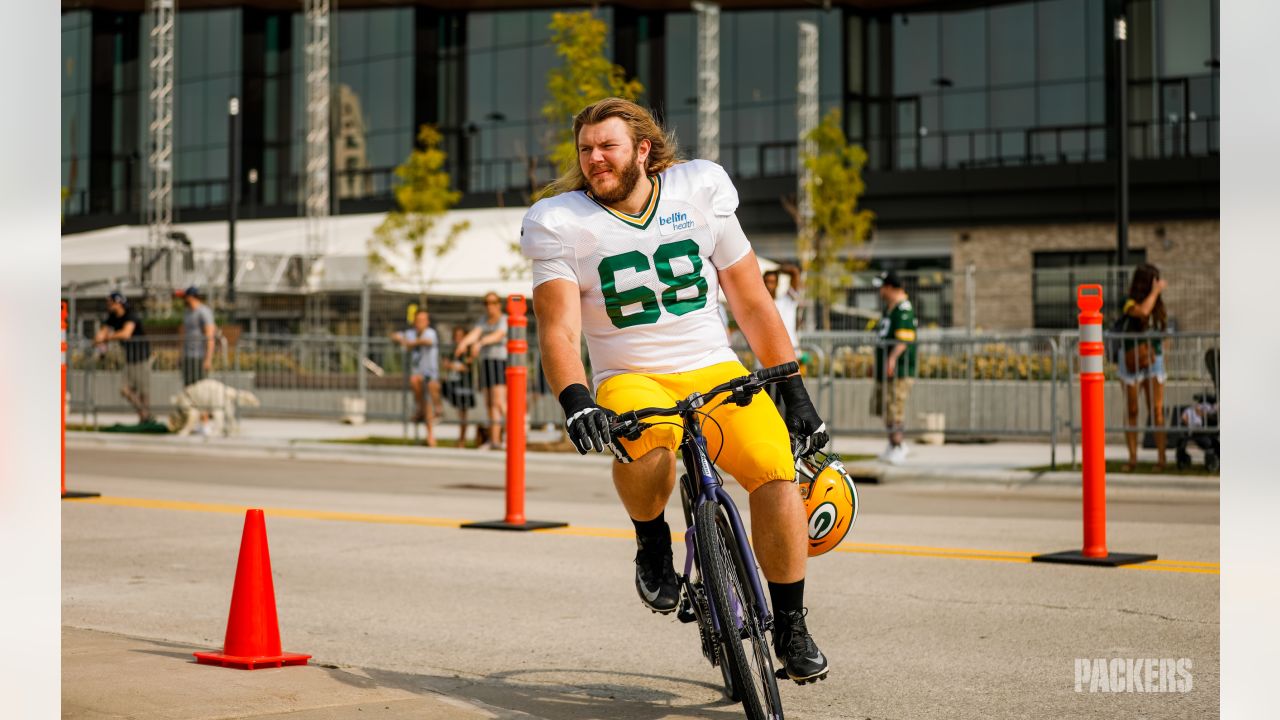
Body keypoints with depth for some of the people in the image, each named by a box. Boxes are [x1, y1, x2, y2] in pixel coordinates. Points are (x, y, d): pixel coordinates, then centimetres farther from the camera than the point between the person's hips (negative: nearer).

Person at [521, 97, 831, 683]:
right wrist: (574, 399, -32)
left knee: (776, 467, -23)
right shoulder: (560, 223, -1)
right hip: (631, 381, -2)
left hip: (715, 371, 2)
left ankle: (790, 629, -5)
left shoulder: (700, 191, 3)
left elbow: (752, 303, 9)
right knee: (647, 437, -38)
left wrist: (796, 393, 7)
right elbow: (558, 330, -12)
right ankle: (652, 543, -6)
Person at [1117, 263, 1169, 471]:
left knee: (1157, 410, -3)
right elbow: (1142, 311, -31)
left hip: (1154, 361, 3)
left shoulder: (1158, 306, 7)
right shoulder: (1130, 304, -9)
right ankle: (1133, 457, 8)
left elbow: (1162, 334, 15)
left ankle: (1161, 457, -2)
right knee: (1131, 411, 2)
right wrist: (1155, 292, -19)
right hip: (1131, 361, -3)